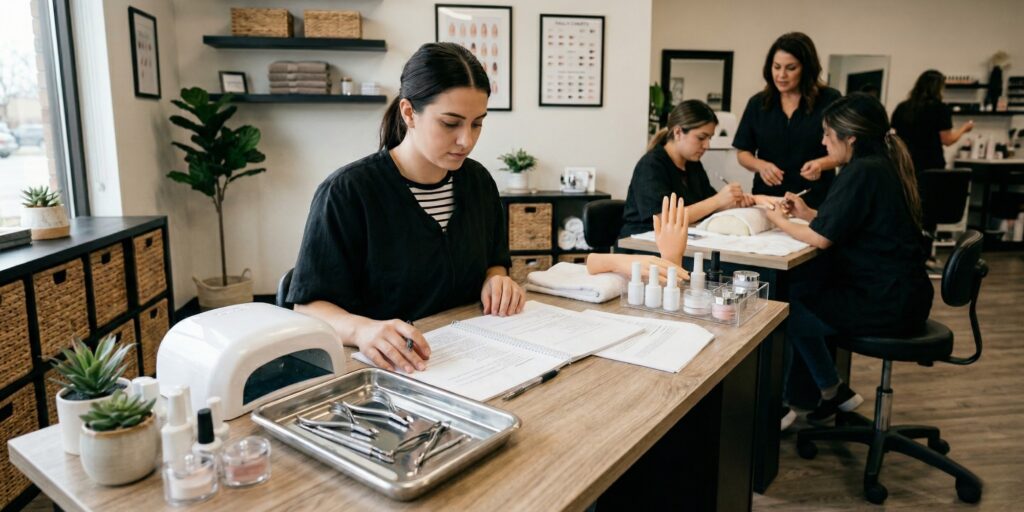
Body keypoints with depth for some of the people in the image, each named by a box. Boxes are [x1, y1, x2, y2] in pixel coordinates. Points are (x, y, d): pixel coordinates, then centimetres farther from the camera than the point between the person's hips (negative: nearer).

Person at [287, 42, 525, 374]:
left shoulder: (478, 180, 3)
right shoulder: (346, 192, -14)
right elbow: (309, 305, -12)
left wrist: (496, 280, -5)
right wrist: (361, 329, -32)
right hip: (382, 368, -3)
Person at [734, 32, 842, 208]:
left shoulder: (829, 100, -3)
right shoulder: (758, 103, 4)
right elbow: (743, 153, 6)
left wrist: (821, 164, -21)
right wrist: (761, 165, -14)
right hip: (768, 198, 2)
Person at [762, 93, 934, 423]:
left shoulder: (862, 172, -19)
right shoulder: (884, 166, 9)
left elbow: (822, 239, -20)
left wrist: (780, 221, -3)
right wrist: (807, 213, 9)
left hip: (886, 305, -9)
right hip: (902, 294, 10)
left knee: (790, 310, 1)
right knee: (803, 294, 17)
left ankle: (832, 391, 21)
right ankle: (830, 393, 22)